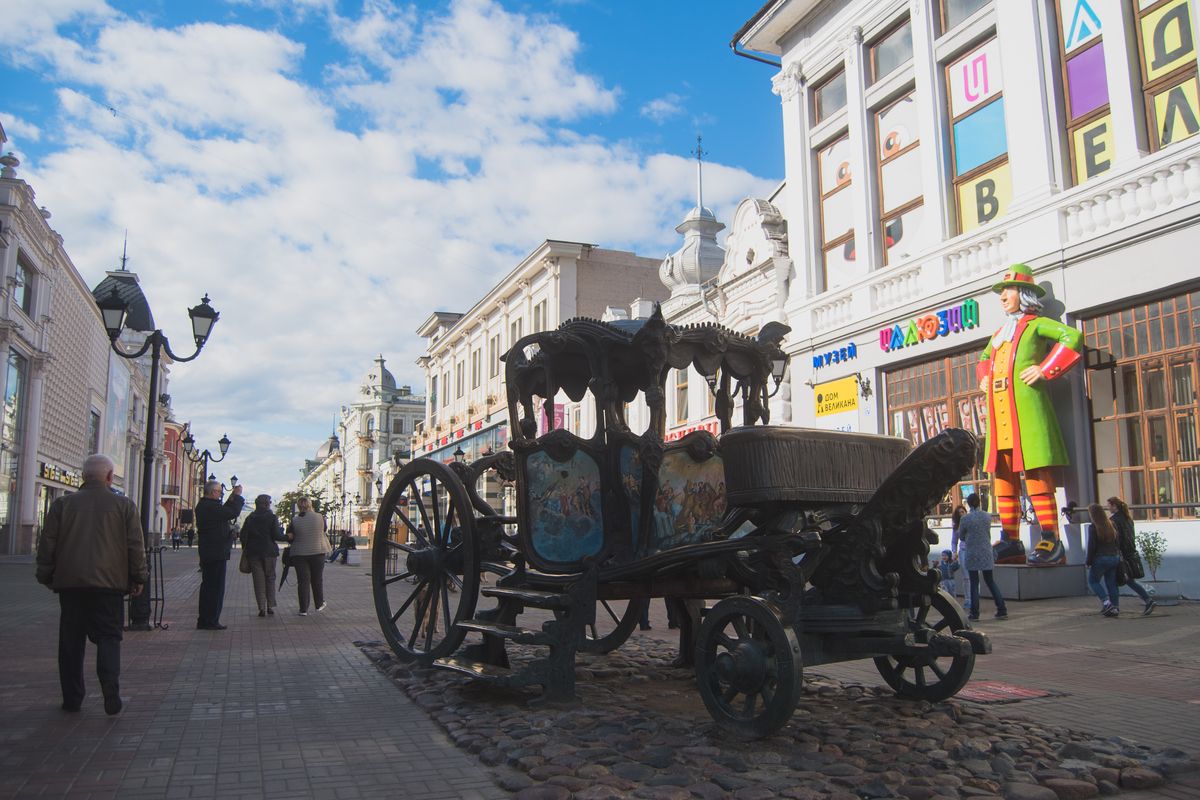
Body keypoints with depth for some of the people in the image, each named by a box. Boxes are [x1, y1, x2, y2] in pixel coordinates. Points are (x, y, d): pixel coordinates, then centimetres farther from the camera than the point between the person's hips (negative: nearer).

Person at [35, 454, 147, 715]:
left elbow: (47, 544, 6)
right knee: (108, 637, 2)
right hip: (109, 583, -2)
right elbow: (136, 545, -1)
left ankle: (72, 698, 15)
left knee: (71, 640, 11)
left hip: (70, 582, 2)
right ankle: (111, 694, -12)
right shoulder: (124, 505, 0)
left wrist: (46, 576, 17)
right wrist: (138, 578, 7)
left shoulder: (62, 504, 5)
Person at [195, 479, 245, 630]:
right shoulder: (210, 506, -19)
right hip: (217, 553, -11)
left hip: (207, 553, 11)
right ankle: (210, 621, -1)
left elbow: (224, 512, 17)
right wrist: (237, 496, -10)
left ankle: (204, 620, 23)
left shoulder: (203, 505, 13)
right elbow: (232, 513, -22)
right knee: (215, 587, -4)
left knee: (208, 586, 16)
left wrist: (232, 498, 12)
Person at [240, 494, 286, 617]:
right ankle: (270, 606, 9)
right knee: (270, 579, 11)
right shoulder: (272, 517, -5)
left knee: (258, 580, 3)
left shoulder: (250, 518, 4)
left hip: (253, 553, 2)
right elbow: (277, 536, -11)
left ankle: (262, 608, -2)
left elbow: (243, 535, 2)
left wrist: (245, 548, 14)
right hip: (269, 552, -2)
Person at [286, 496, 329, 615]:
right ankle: (319, 604, 27)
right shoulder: (319, 517, -7)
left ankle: (303, 609, 2)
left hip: (299, 554, -1)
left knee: (303, 581, 3)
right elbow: (324, 529, 11)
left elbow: (289, 538, 0)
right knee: (317, 579, 16)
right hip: (318, 552, 1)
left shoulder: (294, 520, -7)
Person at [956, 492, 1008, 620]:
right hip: (986, 553, 3)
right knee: (990, 581, 14)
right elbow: (988, 533, 12)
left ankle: (974, 613, 6)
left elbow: (961, 536, 2)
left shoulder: (965, 519, -12)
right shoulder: (987, 516, -1)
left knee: (974, 583, 3)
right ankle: (1002, 609, 11)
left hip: (972, 553, -3)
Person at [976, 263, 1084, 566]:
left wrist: (1045, 370, -15)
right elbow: (984, 359, 43)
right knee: (1003, 475, 4)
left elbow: (1072, 337, -12)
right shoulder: (999, 333, 25)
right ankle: (1010, 542, 8)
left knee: (1035, 472, -12)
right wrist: (983, 378, 23)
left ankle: (1052, 542, -11)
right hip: (1000, 414, 7)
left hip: (1027, 408, -7)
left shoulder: (1036, 324, 5)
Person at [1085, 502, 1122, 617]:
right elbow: (1117, 542, 11)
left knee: (1093, 581, 7)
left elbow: (1091, 546, -14)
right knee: (1111, 583, 11)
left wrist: (1088, 562, -7)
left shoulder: (1093, 527, -13)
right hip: (1114, 558, 6)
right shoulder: (1111, 525, 7)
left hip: (1101, 559, -6)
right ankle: (1115, 607, 8)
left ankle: (1106, 602, -8)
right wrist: (1117, 556, 17)